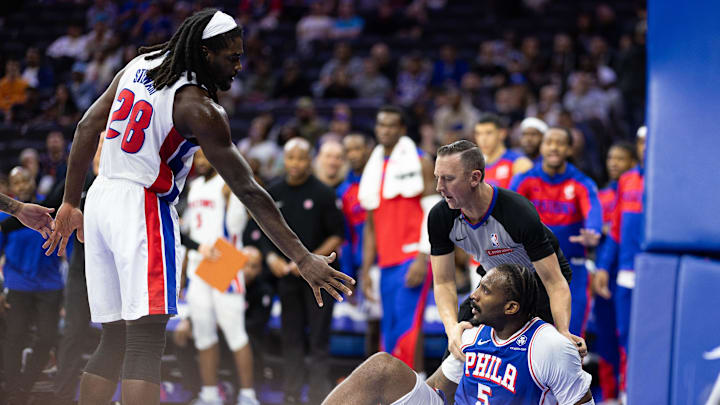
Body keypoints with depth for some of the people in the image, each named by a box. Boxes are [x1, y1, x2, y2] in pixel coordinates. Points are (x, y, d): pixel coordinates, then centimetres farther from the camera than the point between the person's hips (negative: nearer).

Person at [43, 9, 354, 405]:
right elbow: (247, 190, -15)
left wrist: (70, 203, 20)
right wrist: (302, 259, -13)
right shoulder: (198, 108, -13)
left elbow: (87, 128, 13)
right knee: (145, 345, -13)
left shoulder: (138, 66, 9)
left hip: (100, 197, 8)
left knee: (115, 341, 12)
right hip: (143, 208, -8)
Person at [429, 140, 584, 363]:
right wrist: (452, 327, -37)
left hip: (538, 280, -5)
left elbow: (555, 282, -34)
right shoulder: (440, 217, -22)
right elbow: (444, 282, -16)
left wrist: (564, 333, -50)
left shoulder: (520, 213, -37)